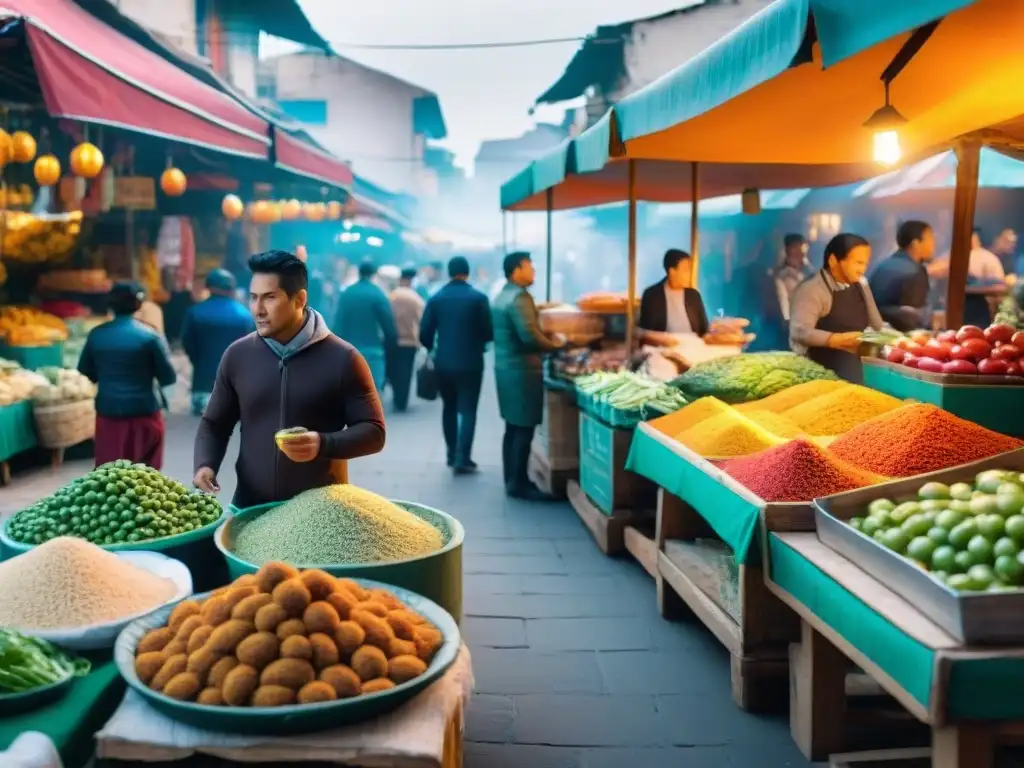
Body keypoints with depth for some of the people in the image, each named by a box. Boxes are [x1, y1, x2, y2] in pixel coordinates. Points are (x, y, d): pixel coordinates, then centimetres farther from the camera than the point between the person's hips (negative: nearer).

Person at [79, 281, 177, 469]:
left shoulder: (96, 334, 1)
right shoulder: (150, 336, -10)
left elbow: (85, 371, 12)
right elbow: (169, 378, -8)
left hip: (108, 413, 3)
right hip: (144, 412, -3)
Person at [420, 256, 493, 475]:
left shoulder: (436, 299, -1)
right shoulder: (478, 298, -7)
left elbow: (424, 334, -1)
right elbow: (490, 332, -7)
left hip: (443, 362, 3)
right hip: (470, 363, -3)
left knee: (449, 408, 17)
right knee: (467, 410, 1)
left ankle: (452, 454, 22)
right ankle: (462, 459, -6)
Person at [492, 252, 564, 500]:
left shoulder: (502, 295, 15)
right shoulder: (519, 297, -17)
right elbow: (529, 336, -26)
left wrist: (547, 342, 15)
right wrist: (555, 345, -11)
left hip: (506, 367, 10)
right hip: (521, 370, -10)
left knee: (513, 427, 14)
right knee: (524, 429, -4)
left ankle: (512, 480, 20)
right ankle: (519, 484, 1)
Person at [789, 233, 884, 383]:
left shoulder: (861, 286, 12)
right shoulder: (811, 289, -13)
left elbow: (878, 326, 19)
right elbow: (799, 331, -26)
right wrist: (838, 340, -37)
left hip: (856, 367, 7)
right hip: (822, 372, -7)